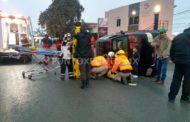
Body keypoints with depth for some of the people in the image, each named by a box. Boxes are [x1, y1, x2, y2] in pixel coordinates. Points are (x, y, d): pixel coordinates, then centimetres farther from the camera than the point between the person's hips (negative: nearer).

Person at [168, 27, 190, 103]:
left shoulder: (177, 37, 16)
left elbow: (172, 50, 16)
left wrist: (173, 59, 21)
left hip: (178, 61, 5)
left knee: (176, 79, 10)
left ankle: (171, 96, 11)